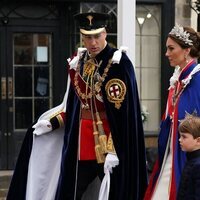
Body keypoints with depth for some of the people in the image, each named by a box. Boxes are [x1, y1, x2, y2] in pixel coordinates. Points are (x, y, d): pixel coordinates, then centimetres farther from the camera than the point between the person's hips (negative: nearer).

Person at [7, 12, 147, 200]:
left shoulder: (118, 63, -14)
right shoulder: (78, 62, 7)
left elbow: (122, 111, -18)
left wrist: (112, 149, -22)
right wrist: (52, 123, 10)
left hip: (110, 140, -6)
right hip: (81, 139, 6)